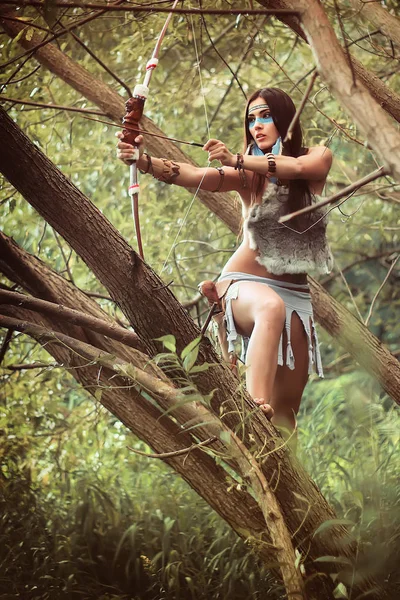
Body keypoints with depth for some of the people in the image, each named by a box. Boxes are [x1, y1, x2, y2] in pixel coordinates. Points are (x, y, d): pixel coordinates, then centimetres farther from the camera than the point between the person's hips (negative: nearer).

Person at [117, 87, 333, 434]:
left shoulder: (318, 158, 4)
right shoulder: (246, 174, -1)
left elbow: (297, 168, -21)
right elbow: (192, 175, -19)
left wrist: (237, 160, -31)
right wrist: (144, 161, -37)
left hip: (295, 292, 4)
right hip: (246, 283, -3)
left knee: (288, 403, 3)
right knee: (271, 308, -39)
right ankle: (255, 415, -52)